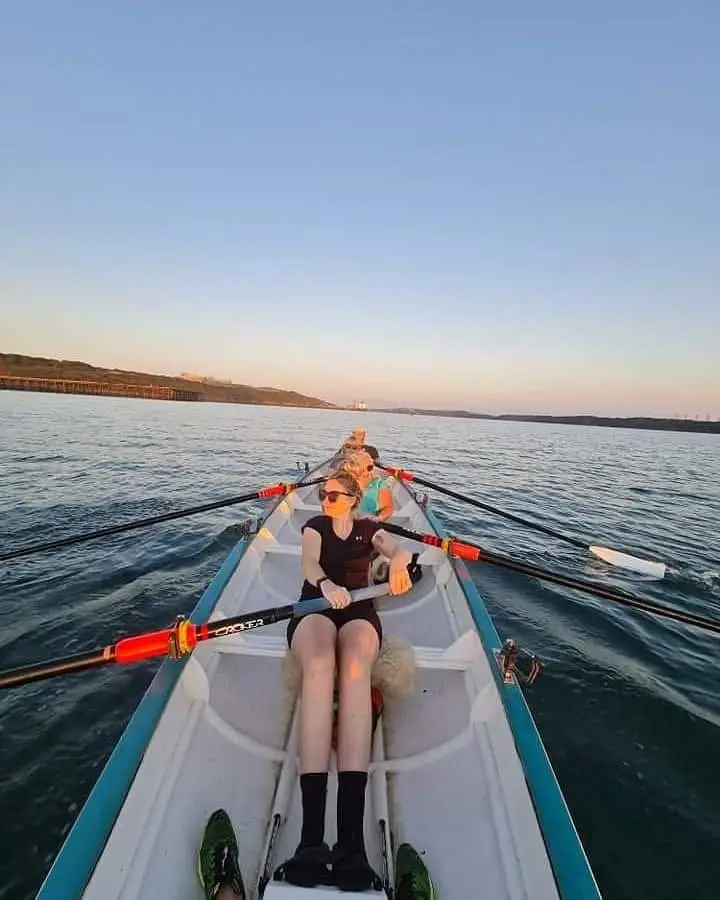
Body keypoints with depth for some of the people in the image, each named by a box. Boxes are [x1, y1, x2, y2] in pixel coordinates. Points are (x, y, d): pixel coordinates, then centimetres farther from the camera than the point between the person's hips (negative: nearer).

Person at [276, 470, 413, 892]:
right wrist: (327, 584, -28)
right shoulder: (315, 525, 18)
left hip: (359, 612, 0)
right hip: (315, 608, 0)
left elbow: (399, 548, -2)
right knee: (319, 667, -36)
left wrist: (399, 561, -30)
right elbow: (309, 563, -3)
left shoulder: (369, 529, 19)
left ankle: (352, 837, -44)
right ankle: (312, 837, -43)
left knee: (355, 669, -36)